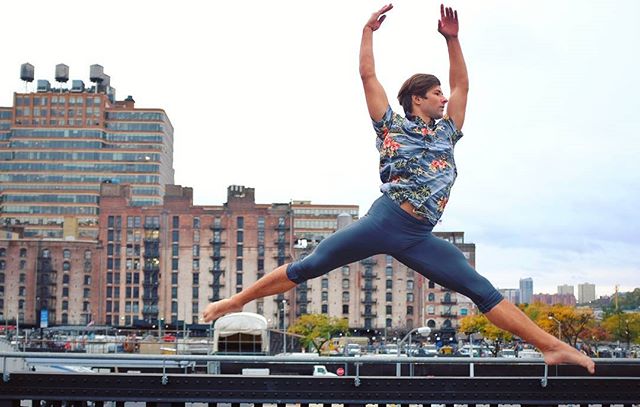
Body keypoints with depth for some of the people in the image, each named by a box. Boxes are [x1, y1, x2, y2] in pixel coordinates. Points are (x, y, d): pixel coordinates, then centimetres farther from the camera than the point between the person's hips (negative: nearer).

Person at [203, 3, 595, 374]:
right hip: (384, 220, -4)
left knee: (482, 290, -4)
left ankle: (553, 346, -9)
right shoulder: (393, 126, 11)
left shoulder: (445, 133, 24)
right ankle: (236, 301, 6)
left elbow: (461, 85, 24)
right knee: (308, 267, -3)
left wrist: (452, 39, 18)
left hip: (419, 238, 4)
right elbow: (368, 75, 7)